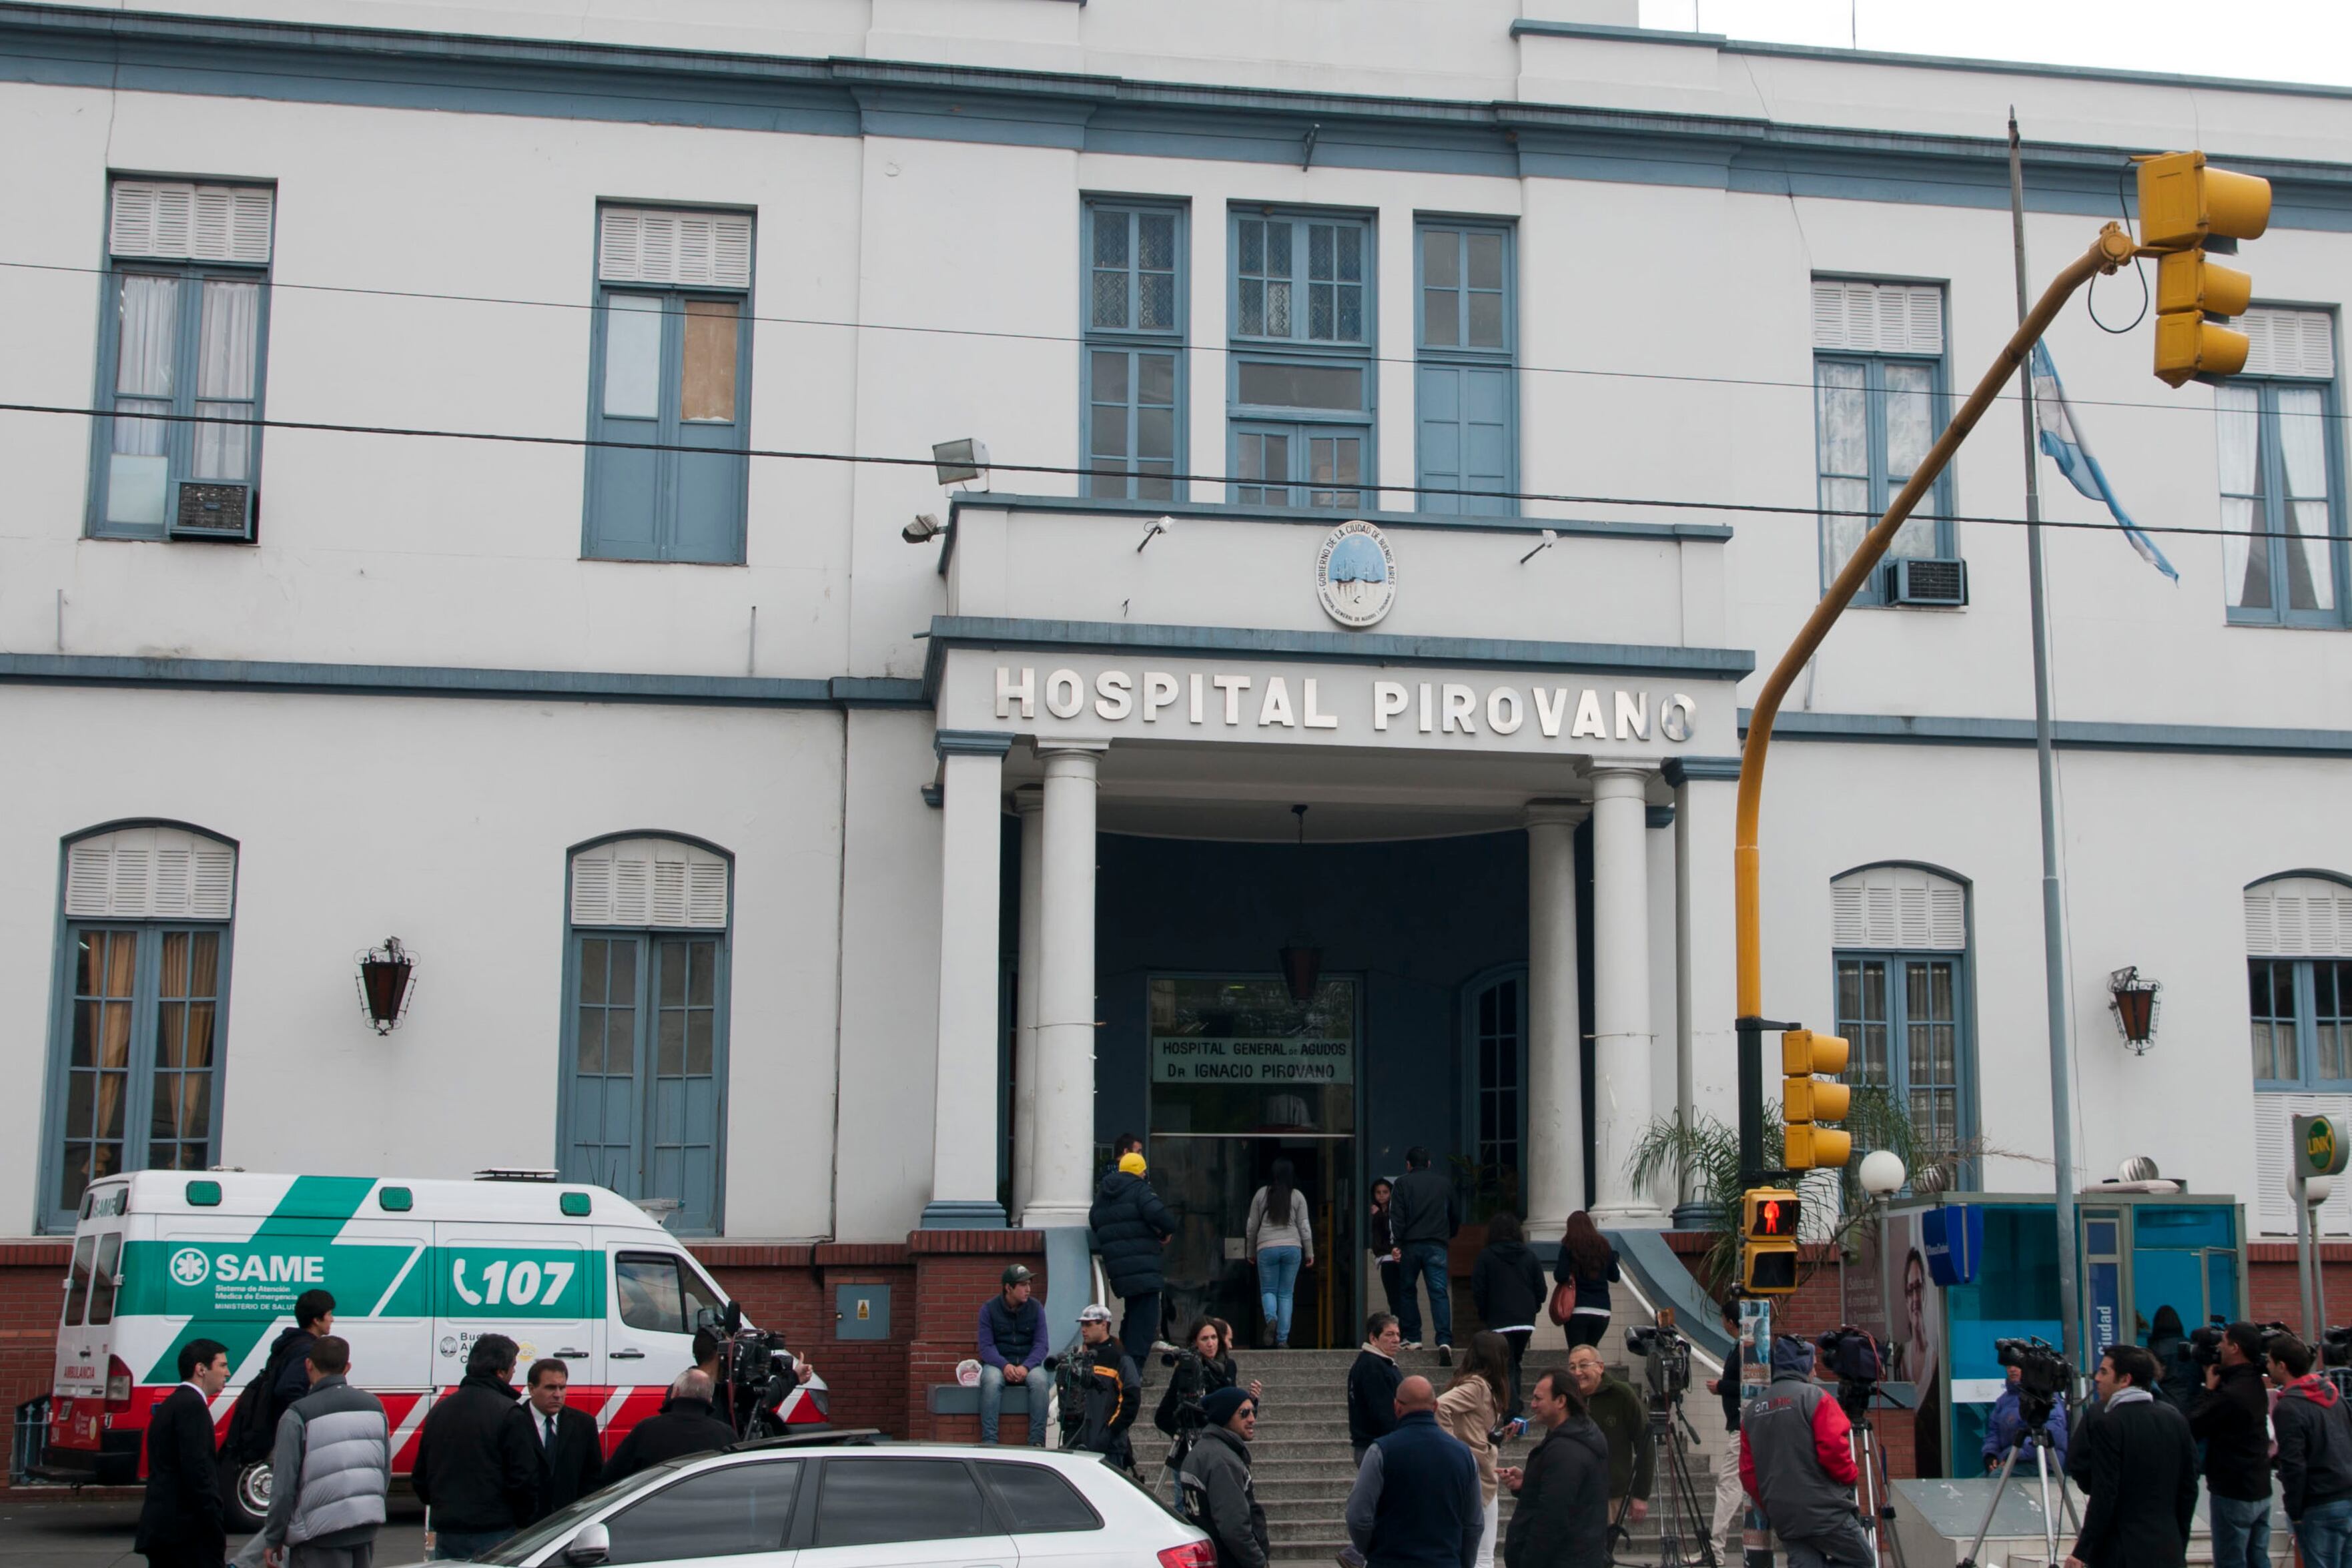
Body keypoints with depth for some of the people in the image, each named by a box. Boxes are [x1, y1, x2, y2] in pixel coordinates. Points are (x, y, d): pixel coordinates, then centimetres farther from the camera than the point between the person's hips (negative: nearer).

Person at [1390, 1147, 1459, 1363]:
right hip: (1437, 1246, 2)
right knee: (1439, 1292, -5)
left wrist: (1397, 1244, -8)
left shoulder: (1403, 1183, 3)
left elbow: (1396, 1216, -7)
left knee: (1407, 1291, 15)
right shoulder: (1445, 1184, 13)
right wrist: (1449, 1236, 35)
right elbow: (1456, 1216, 20)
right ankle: (1444, 1341, -21)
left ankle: (1413, 1338, 15)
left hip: (1410, 1245, -1)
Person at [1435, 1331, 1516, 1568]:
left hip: (1482, 1480, 9)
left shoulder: (1483, 1386, 13)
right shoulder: (1477, 1386, -15)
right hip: (1477, 1479, -9)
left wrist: (1500, 1433, 8)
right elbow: (1439, 1407, -30)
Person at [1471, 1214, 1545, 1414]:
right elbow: (1541, 1291, 6)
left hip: (1499, 1321, -4)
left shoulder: (1486, 1257, -4)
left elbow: (1478, 1292, -5)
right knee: (1515, 1363, 19)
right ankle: (1515, 1407, 16)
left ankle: (1512, 1412, -14)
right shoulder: (1529, 1257, 6)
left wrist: (1484, 1315, 10)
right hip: (1526, 1321, 4)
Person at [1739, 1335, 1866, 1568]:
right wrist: (1851, 1476, 2)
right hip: (1824, 1512, -6)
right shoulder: (1814, 1396, -8)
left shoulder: (1751, 1410, 11)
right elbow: (1833, 1449, -17)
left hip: (1784, 1519, 6)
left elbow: (1748, 1472, 10)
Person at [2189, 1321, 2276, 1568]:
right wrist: (2215, 1385, 3)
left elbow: (2192, 1427, -17)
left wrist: (2209, 1388, -8)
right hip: (2261, 1491, 9)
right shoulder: (2256, 1385, 6)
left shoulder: (2230, 1394, -24)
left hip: (2233, 1494, -9)